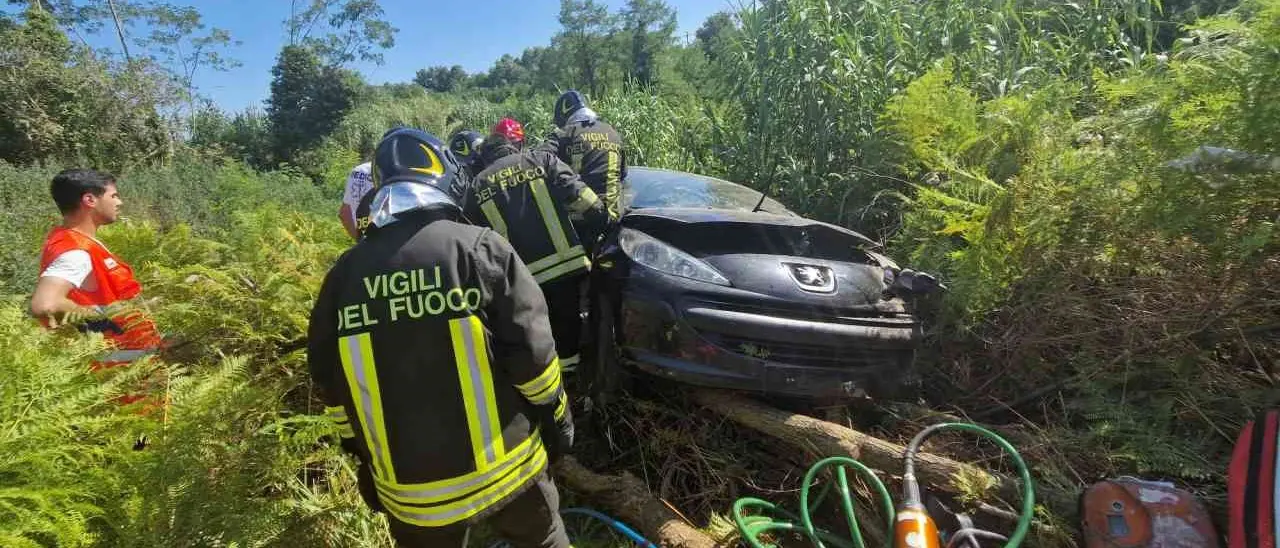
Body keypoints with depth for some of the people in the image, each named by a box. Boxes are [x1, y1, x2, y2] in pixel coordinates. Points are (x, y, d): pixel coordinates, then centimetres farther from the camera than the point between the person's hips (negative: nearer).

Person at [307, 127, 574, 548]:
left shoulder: (343, 275, -3)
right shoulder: (481, 248, -15)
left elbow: (332, 386, 5)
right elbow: (532, 356, -14)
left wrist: (364, 457, 18)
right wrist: (557, 421, 2)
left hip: (409, 488, 3)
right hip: (502, 467, -2)